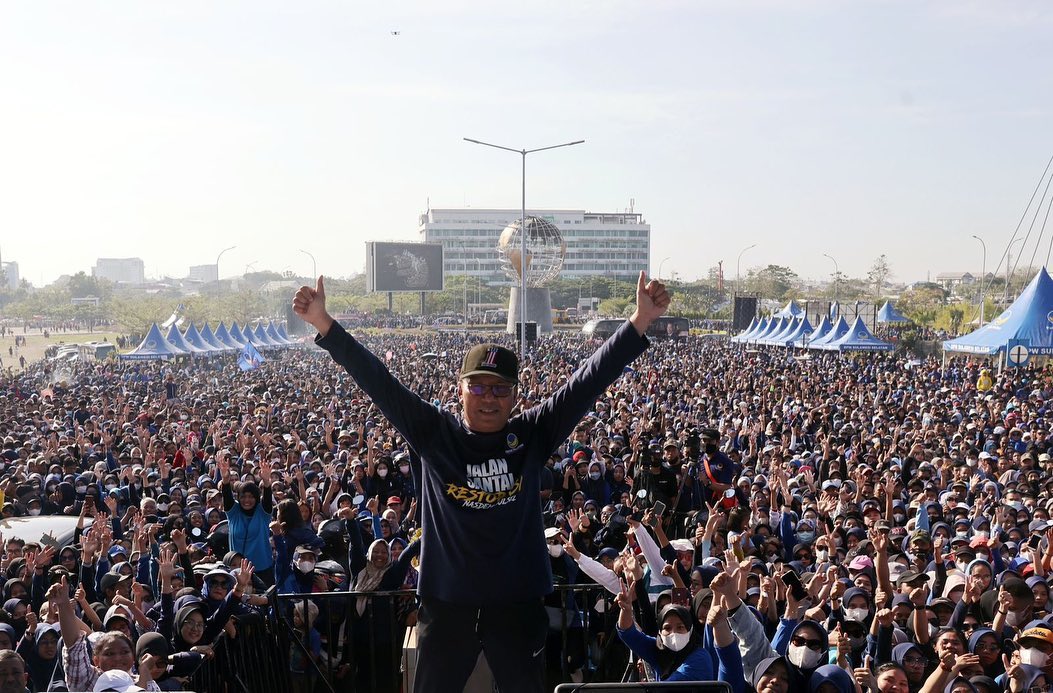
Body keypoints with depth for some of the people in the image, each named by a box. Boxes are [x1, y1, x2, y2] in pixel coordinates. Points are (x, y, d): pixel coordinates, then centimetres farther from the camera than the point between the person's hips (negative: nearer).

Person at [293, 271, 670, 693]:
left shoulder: (533, 435, 0)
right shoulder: (433, 434, -1)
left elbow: (588, 382, -5)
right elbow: (378, 383, -6)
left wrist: (639, 323, -13)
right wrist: (324, 325, -13)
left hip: (519, 602, 0)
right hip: (446, 602, 0)